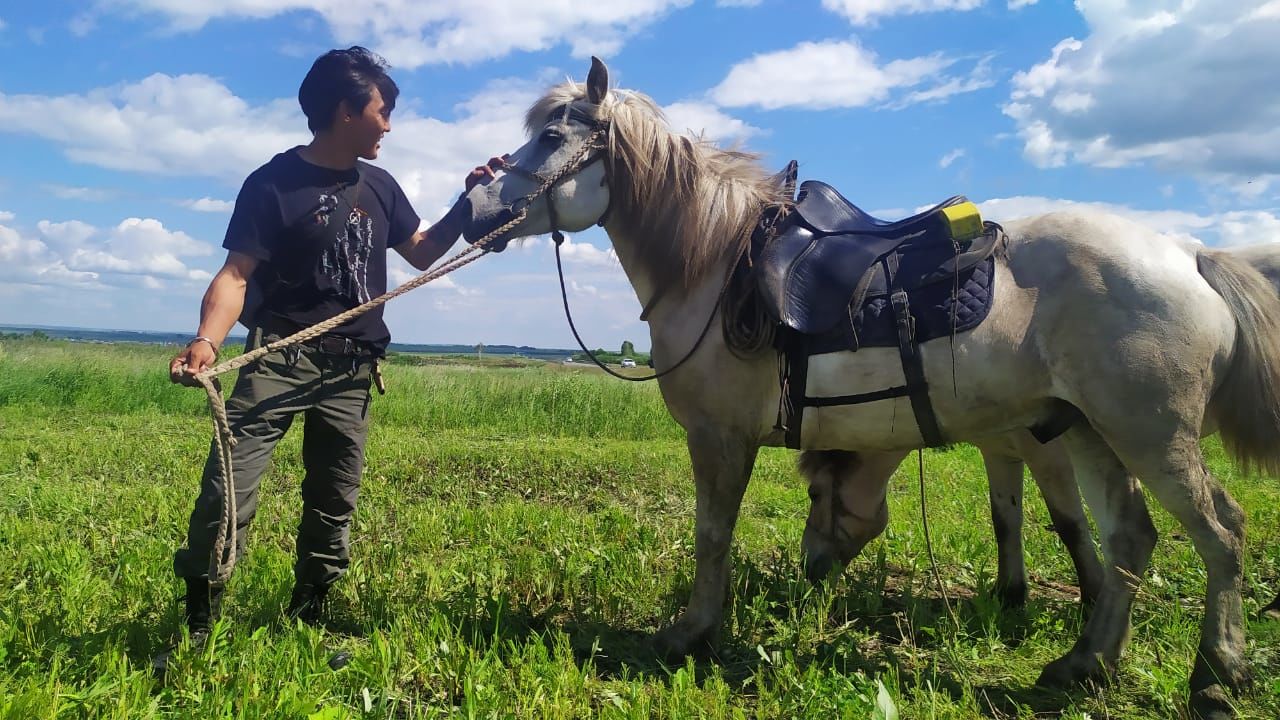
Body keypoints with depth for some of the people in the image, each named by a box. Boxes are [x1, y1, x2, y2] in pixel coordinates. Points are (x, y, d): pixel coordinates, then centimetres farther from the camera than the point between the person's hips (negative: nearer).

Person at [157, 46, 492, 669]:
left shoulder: (379, 186, 10)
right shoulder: (274, 184, -7)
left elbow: (422, 254, 21)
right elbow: (236, 273, -14)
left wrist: (468, 202, 9)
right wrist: (207, 340, -32)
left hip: (351, 371, 5)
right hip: (280, 359, -5)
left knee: (333, 507, 11)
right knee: (226, 492, -15)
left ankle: (305, 625, 26)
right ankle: (195, 630, 0)